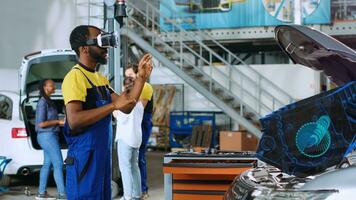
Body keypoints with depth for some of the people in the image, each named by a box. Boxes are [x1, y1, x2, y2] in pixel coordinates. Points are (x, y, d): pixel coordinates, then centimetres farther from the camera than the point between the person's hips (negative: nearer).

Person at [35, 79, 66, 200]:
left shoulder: (48, 101, 14)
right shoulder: (43, 102, -14)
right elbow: (41, 123, -18)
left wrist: (60, 122, 9)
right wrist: (59, 122, -13)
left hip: (49, 136, 10)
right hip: (47, 136, -10)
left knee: (47, 164, 11)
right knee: (58, 164, -10)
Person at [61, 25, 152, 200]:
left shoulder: (101, 79, 14)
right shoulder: (75, 77, -15)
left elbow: (126, 108, 12)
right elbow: (74, 121, -25)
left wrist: (141, 77, 3)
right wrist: (113, 105, -23)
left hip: (103, 155, 9)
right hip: (84, 157, -9)